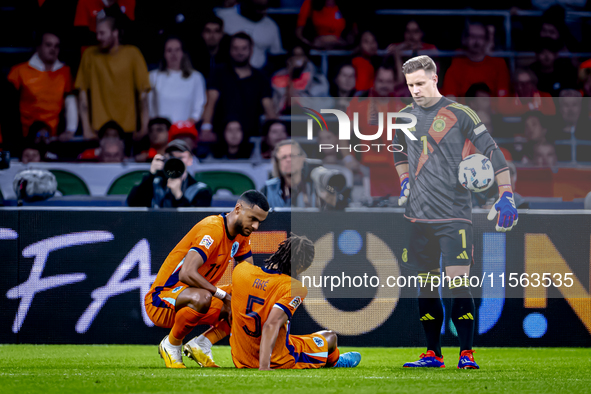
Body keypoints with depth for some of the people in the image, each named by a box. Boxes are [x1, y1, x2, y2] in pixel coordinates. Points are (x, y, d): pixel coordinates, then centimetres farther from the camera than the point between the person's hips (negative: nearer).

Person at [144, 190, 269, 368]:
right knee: (201, 297, -39)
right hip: (160, 302, -9)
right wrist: (224, 296, -29)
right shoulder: (212, 229, -25)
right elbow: (187, 274, -36)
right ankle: (171, 345, -13)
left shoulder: (241, 234, 4)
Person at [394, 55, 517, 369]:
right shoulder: (404, 117, 11)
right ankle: (433, 354, 13)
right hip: (419, 214, 5)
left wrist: (506, 196, -8)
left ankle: (466, 353, -6)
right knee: (426, 284, 6)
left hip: (455, 213, -5)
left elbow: (492, 152, -3)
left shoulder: (459, 114, -5)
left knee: (458, 283, -12)